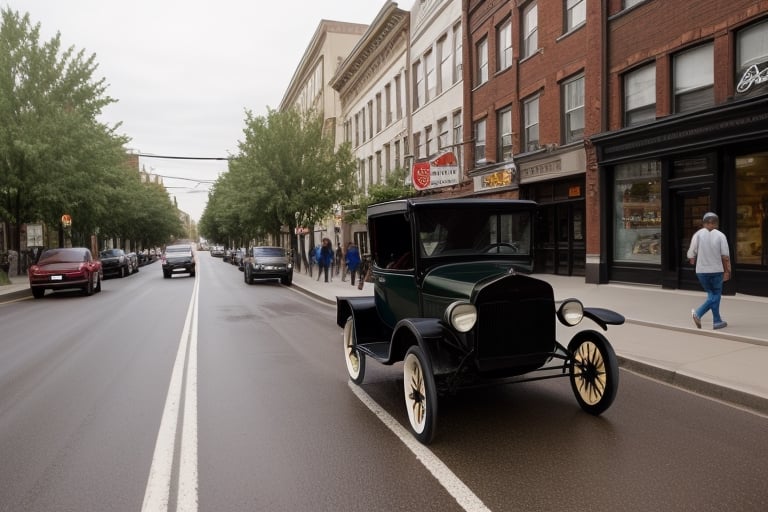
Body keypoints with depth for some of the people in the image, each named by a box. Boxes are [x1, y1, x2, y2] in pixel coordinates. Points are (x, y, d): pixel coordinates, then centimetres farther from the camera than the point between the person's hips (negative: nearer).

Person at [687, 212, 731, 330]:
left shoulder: (698, 234, -5)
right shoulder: (720, 235, -6)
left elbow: (691, 254, -6)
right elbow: (725, 256, -6)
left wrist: (693, 260, 17)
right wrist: (727, 271, 4)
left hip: (701, 270, 2)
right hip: (716, 270, -2)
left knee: (712, 294, 15)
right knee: (716, 295, 11)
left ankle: (717, 321, 11)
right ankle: (698, 313, -3)